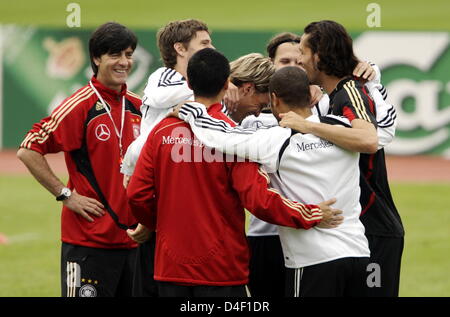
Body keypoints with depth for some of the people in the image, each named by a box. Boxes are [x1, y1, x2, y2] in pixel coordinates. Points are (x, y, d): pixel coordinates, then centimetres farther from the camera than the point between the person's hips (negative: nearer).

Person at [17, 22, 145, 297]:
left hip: (134, 238, 7)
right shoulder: (80, 106, -10)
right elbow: (28, 151, -14)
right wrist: (66, 195, -14)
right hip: (89, 239, -7)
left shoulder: (139, 106, 10)